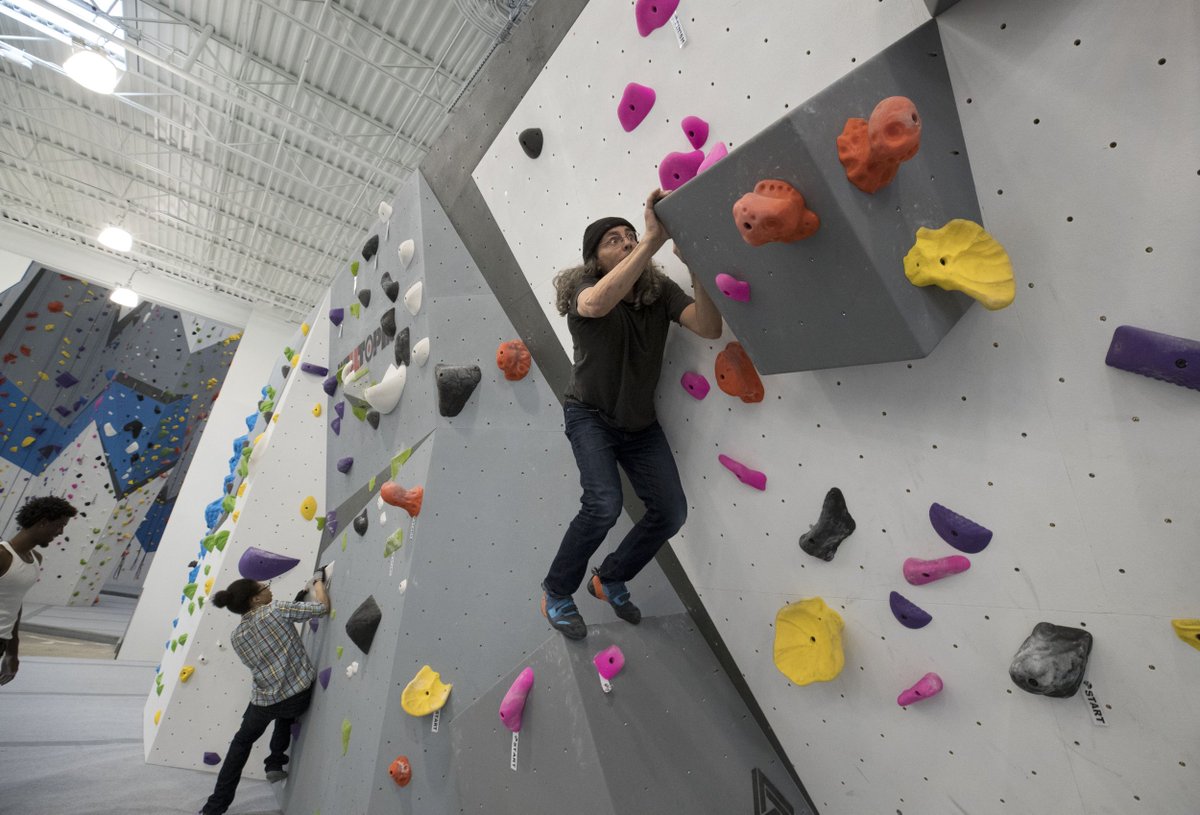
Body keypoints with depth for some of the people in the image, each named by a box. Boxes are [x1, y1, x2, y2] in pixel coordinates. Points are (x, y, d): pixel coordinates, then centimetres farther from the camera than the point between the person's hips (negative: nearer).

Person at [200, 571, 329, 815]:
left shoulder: (236, 637, -1)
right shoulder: (277, 610, -17)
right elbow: (323, 607, -17)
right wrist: (318, 580, -4)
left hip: (266, 701, 2)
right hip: (300, 694, -2)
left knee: (241, 742, 29)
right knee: (285, 715, 36)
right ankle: (275, 764, 28)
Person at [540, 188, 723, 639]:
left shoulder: (660, 290, -5)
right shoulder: (583, 288, -16)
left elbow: (709, 328, -21)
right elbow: (597, 304, -44)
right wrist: (653, 240, -46)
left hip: (640, 422, 5)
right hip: (590, 416, -5)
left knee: (671, 512, -1)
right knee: (604, 504, -24)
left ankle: (609, 580, 24)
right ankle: (556, 593, 4)